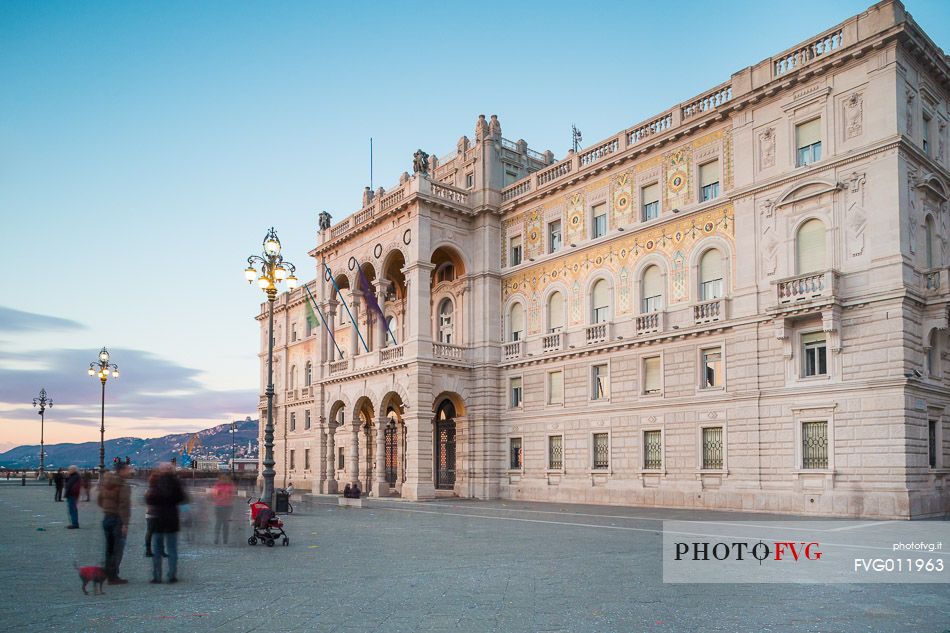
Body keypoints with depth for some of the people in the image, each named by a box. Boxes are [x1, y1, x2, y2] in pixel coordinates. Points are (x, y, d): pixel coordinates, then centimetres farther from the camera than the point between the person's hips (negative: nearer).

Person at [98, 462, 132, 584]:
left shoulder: (105, 482, 8)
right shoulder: (123, 485, -17)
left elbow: (100, 500, 16)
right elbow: (124, 505, -22)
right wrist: (125, 524, -21)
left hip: (106, 518, 8)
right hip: (118, 519, -8)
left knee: (109, 547, 17)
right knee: (118, 548, -2)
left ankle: (108, 574, 25)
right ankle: (113, 576, -1)